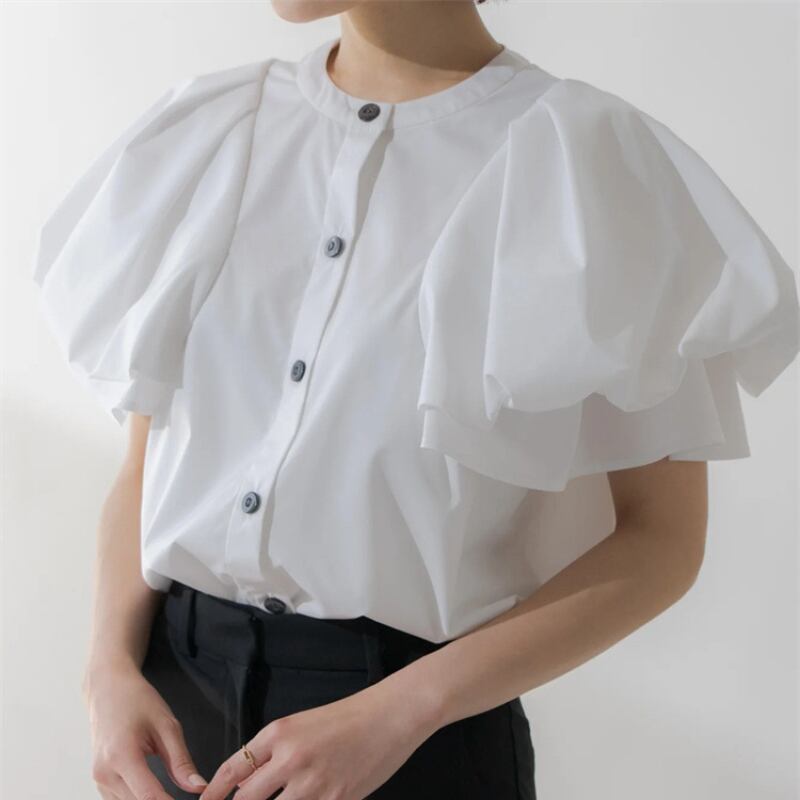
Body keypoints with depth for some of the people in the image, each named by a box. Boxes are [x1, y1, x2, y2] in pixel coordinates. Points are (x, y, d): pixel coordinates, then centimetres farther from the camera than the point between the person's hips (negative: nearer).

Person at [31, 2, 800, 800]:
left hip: (417, 730, -3)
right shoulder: (202, 136, 1)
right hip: (175, 690, 4)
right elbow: (146, 465, 6)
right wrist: (113, 667, -10)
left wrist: (396, 714, -16)